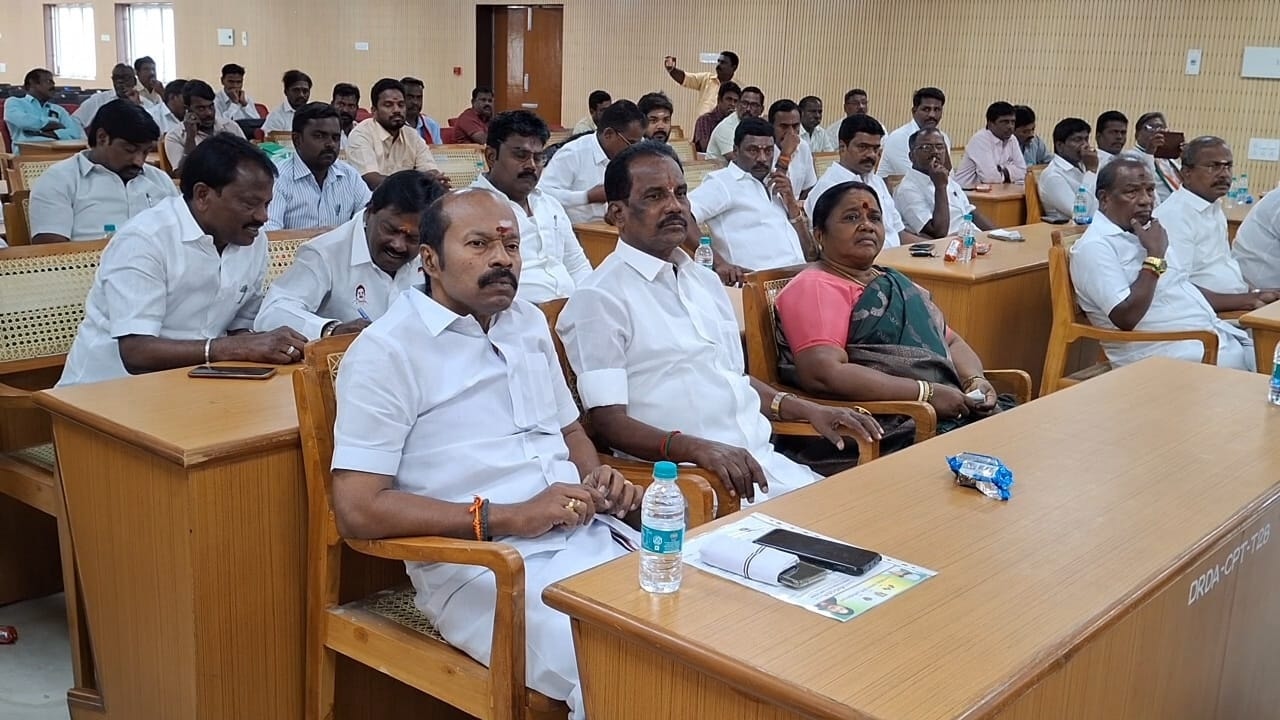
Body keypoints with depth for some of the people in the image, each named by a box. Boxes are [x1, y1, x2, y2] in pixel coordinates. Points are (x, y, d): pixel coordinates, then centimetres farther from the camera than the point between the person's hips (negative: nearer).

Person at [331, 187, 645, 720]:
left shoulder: (530, 323, 16)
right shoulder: (386, 351, -6)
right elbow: (357, 510, -12)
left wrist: (597, 476, 5)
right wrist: (508, 518, -16)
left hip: (590, 535, 7)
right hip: (481, 564, -7)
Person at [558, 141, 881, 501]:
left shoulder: (705, 280, 19)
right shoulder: (599, 299, -7)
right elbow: (609, 421, -13)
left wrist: (808, 410, 14)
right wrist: (696, 448, -29)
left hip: (765, 459, 8)